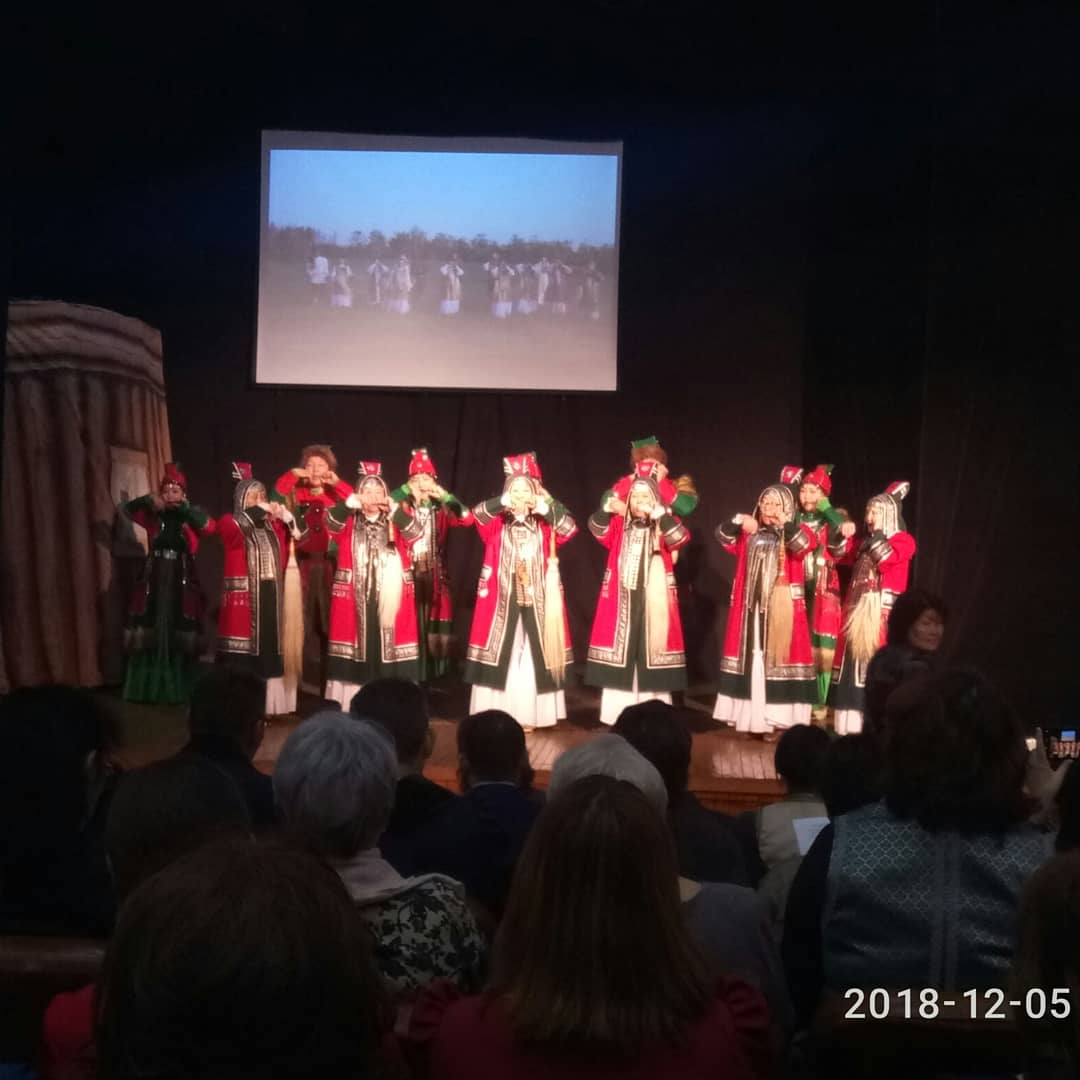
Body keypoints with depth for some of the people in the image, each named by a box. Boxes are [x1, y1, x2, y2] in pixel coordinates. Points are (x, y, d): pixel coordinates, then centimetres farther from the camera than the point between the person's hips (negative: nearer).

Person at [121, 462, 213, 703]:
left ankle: (177, 690, 4)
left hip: (182, 583, -1)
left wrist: (184, 507, -20)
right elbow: (128, 509, -3)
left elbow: (209, 526, -15)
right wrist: (149, 500, -21)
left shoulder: (191, 518, 2)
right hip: (154, 582, 1)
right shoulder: (153, 516, 7)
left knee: (179, 638, -2)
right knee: (151, 635, 1)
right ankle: (148, 688, 8)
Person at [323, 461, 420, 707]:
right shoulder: (349, 523, 10)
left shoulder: (394, 524, 12)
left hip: (389, 598, 1)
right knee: (355, 642, -4)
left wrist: (394, 510, -22)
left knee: (389, 647, -4)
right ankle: (350, 709, 0)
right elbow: (331, 523, -11)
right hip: (355, 598, -1)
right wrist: (350, 503, -29)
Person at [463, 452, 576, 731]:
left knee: (533, 657, 0)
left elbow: (570, 529, -9)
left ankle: (529, 715, 6)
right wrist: (505, 501, -28)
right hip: (502, 600, 0)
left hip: (536, 600, 0)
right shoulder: (497, 524, 5)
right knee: (500, 655, -1)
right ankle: (497, 715, 5)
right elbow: (477, 514, -13)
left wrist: (546, 507, -20)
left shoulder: (544, 526, 6)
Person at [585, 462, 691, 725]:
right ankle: (617, 714, 8)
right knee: (619, 651, 2)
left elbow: (681, 537, -14)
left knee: (652, 650, -4)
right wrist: (608, 509, -22)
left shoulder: (664, 524, 5)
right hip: (621, 599, 2)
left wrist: (658, 514, -26)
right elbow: (597, 529, -4)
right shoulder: (619, 524, 12)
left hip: (653, 600, -2)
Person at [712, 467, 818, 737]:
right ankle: (750, 715, 9)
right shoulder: (750, 533, 13)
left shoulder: (796, 533, 3)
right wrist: (737, 521, -17)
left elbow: (805, 544, -17)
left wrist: (784, 523, -29)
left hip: (781, 606, -3)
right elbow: (723, 538, 1)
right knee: (749, 654, 4)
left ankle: (774, 718, -3)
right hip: (751, 605, 3)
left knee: (777, 654, -6)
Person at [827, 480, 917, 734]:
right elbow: (839, 555, 18)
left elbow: (885, 558, -18)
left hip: (882, 612, -7)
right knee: (853, 662, 5)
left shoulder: (904, 540, -1)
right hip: (857, 610, 7)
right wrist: (842, 535, 1)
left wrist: (877, 531, -9)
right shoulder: (866, 542, 20)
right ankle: (850, 724, 10)